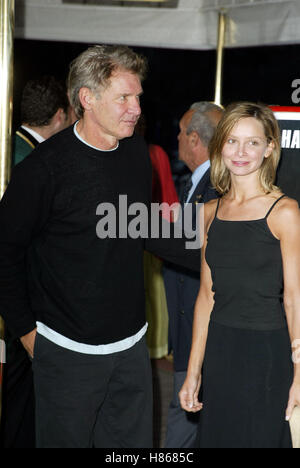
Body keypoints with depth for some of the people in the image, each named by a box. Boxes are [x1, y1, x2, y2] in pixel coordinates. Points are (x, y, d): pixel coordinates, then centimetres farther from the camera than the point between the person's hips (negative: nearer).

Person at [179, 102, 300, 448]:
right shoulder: (211, 212, 8)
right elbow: (206, 295, 10)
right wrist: (193, 371, 10)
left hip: (267, 353, -5)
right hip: (218, 351, 5)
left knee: (261, 438, 4)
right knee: (214, 438, 13)